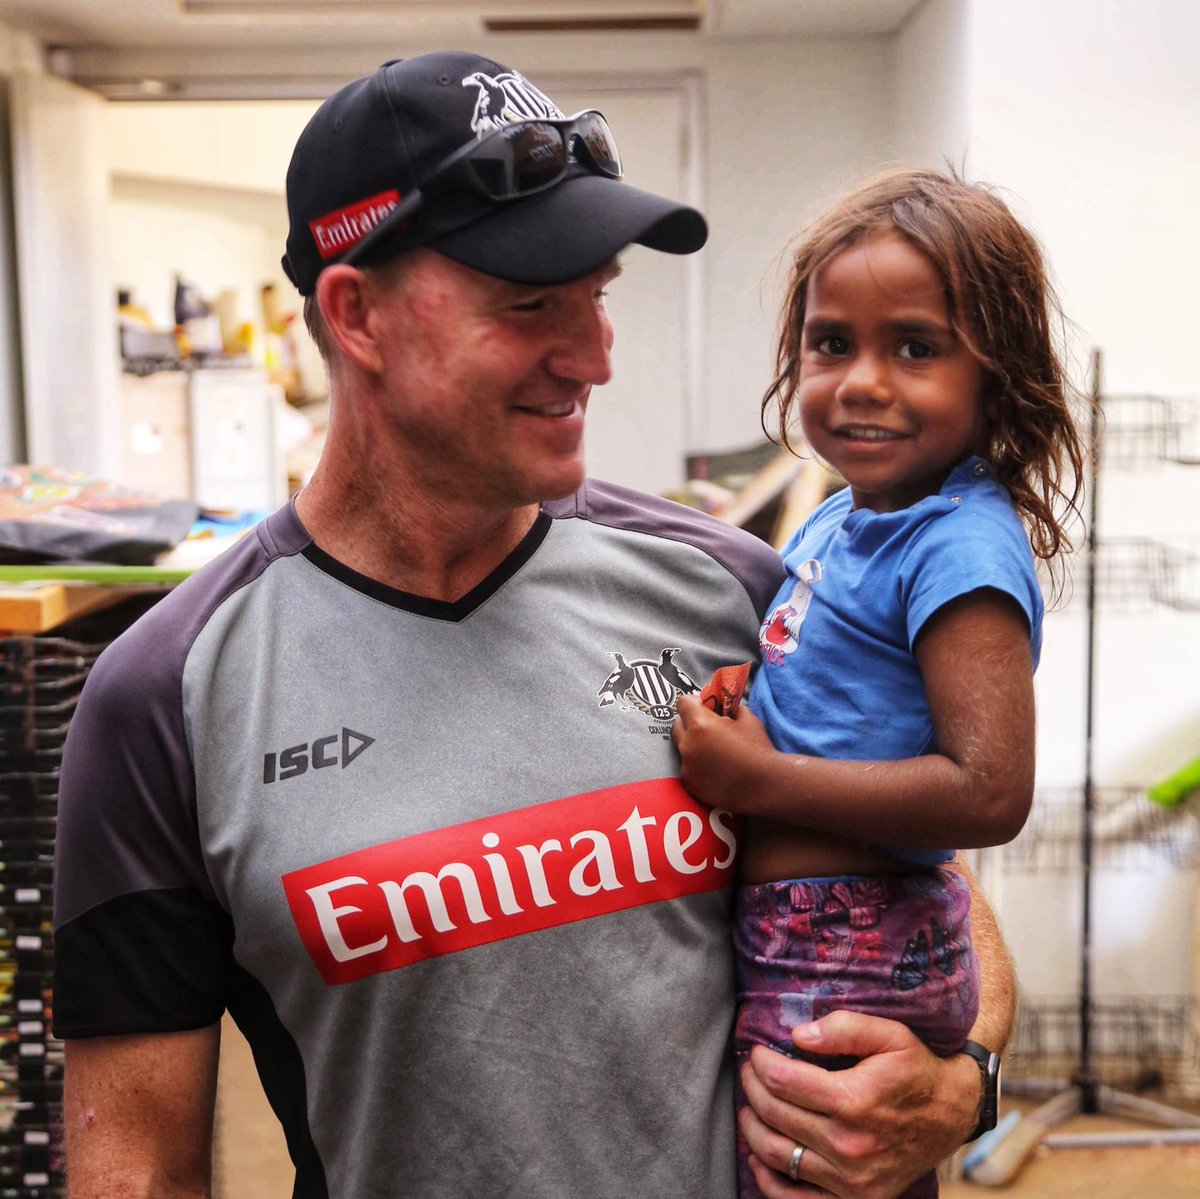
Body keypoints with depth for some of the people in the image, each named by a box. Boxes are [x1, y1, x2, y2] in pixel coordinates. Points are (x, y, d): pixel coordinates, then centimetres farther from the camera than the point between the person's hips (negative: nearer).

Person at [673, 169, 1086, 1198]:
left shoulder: (961, 545, -19)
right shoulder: (837, 520, 8)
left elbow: (992, 792, -27)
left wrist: (760, 779, -22)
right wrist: (727, 723, 3)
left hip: (848, 975, -9)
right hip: (781, 956, 9)